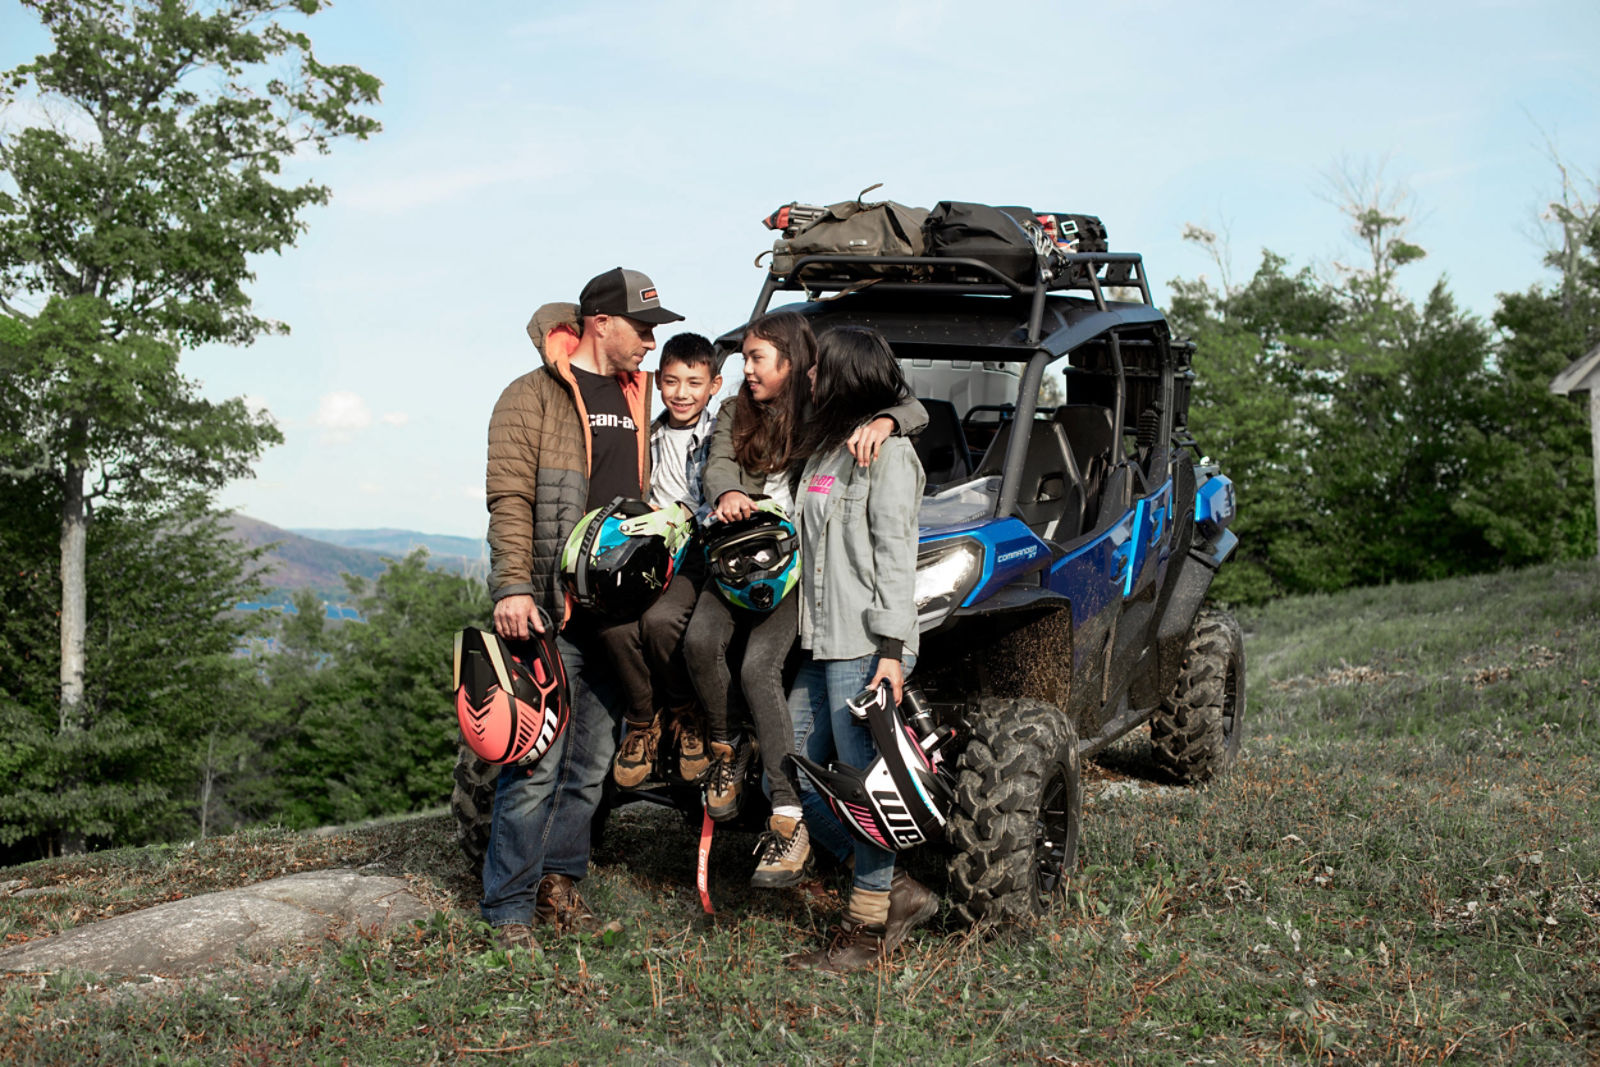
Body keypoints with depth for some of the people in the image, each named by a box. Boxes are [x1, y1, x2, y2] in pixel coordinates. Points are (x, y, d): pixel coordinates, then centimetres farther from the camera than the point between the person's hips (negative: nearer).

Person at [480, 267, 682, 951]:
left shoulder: (635, 400, 19)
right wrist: (513, 587, -20)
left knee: (591, 764, 10)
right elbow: (510, 498, -10)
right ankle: (508, 908, 0)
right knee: (538, 762, -8)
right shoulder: (534, 396, -2)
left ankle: (560, 884, 22)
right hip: (550, 611, -7)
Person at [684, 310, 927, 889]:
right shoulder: (735, 413, 19)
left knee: (759, 667, -24)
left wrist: (882, 422, -27)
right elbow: (719, 462, 3)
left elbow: (914, 409, -3)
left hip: (803, 560, -4)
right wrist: (726, 494, -22)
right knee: (700, 640, -25)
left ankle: (789, 819, -22)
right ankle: (727, 747, 2)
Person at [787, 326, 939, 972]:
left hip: (865, 648, -10)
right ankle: (897, 892, 17)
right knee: (791, 780, 7)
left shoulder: (886, 452, -7)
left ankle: (868, 929, 8)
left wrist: (891, 648, -19)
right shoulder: (824, 450, 19)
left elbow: (895, 555, -13)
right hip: (822, 647, 10)